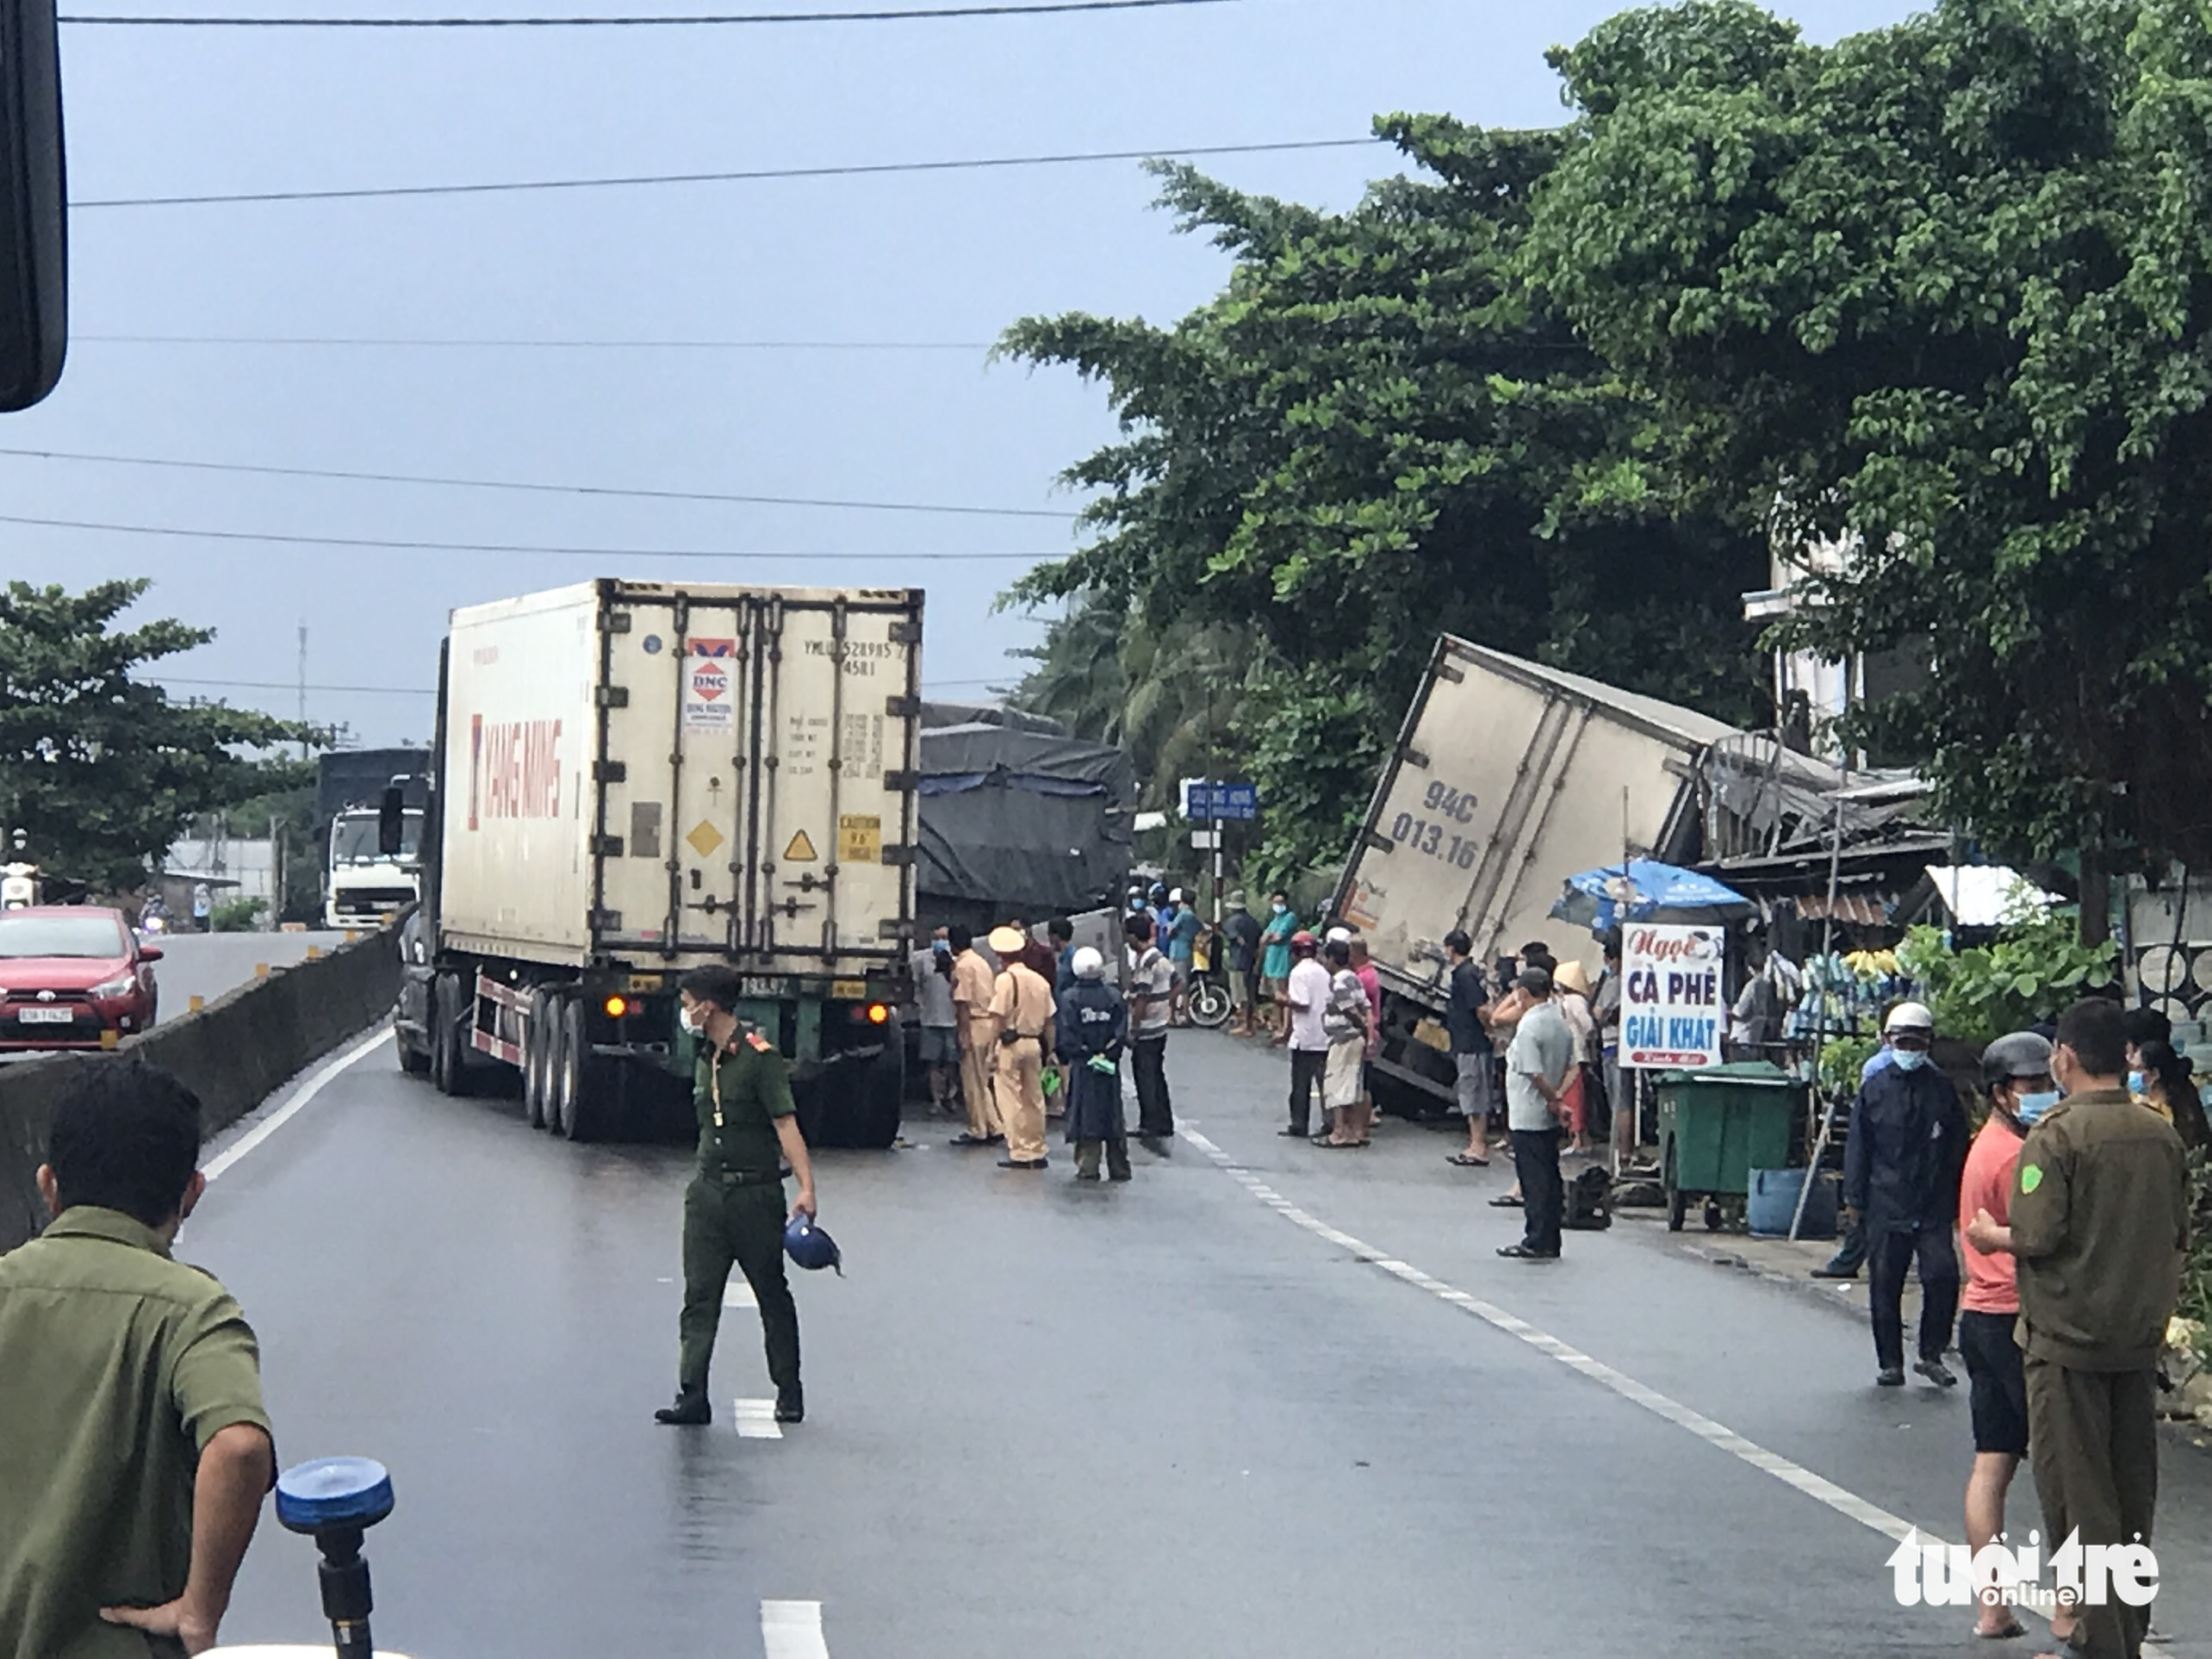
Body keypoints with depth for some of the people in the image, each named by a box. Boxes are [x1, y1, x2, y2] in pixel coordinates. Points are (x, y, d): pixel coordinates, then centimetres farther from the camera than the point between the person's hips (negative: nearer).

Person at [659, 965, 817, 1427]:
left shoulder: (759, 1056, -11)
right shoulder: (704, 1060, 12)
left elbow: (786, 1125, -17)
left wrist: (806, 1188, -25)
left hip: (756, 1193, -6)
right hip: (707, 1190, 6)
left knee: (772, 1293, 6)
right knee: (700, 1295, -1)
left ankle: (789, 1392, 18)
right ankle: (692, 1397, -3)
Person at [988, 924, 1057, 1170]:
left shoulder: (1005, 979, -11)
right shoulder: (1040, 981, 7)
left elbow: (998, 1018, -15)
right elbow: (1049, 1020, 9)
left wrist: (993, 1049, -11)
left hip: (1011, 1043, -6)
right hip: (1034, 1044, 6)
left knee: (1011, 1101, -1)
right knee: (1034, 1099, 13)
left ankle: (1020, 1154, -2)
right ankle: (1037, 1153, 17)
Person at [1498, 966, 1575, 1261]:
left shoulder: (1529, 1026, -18)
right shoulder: (1561, 1022, 8)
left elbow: (1535, 1074, -21)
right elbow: (1570, 1066, 11)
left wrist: (1555, 1102, -9)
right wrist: (1558, 1098, 2)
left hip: (1528, 1116, -8)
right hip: (1549, 1116, 8)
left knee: (1535, 1181, -4)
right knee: (1550, 1178, 12)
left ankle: (1537, 1244, -2)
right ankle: (1550, 1243, 16)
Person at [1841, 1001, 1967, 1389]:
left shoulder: (1942, 1089, 7)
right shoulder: (1874, 1088, 5)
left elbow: (1957, 1148, 11)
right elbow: (1858, 1148, 6)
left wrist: (1957, 1200, 8)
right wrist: (1854, 1199, 2)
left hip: (1934, 1208, 0)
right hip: (1885, 1207, 0)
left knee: (1943, 1274, -12)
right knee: (1885, 1286, 4)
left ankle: (1932, 1354, 4)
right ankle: (1890, 1363, 14)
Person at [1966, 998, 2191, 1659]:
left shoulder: (2056, 1136, -15)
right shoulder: (2163, 1136, 3)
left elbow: (2038, 1237, -20)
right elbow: (2179, 1237, 9)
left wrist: (1992, 1236, -1)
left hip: (2068, 1338, -6)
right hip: (2141, 1336, 6)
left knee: (2077, 1495, 1)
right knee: (2132, 1492, 15)